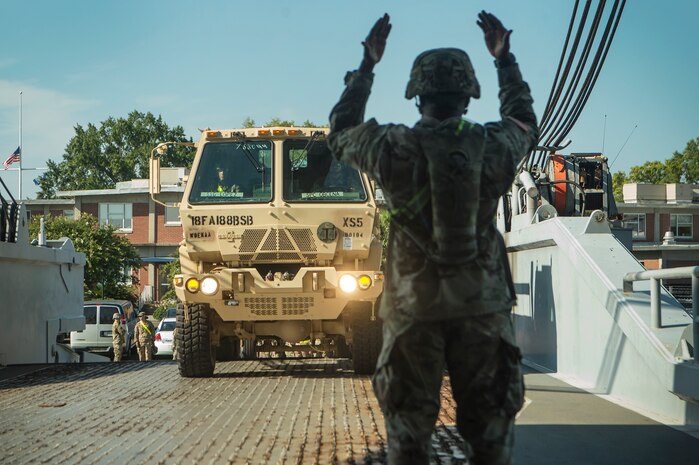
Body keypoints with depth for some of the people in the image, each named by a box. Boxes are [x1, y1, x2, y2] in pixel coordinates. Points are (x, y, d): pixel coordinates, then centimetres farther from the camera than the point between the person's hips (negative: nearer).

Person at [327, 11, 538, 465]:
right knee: (489, 425, 9)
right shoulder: (493, 146, -5)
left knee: (408, 425, 9)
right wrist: (505, 59, 28)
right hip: (482, 306, 1)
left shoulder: (396, 148, -9)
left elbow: (340, 133, 12)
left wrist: (367, 65, 18)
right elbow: (527, 123, 20)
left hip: (414, 306, -1)